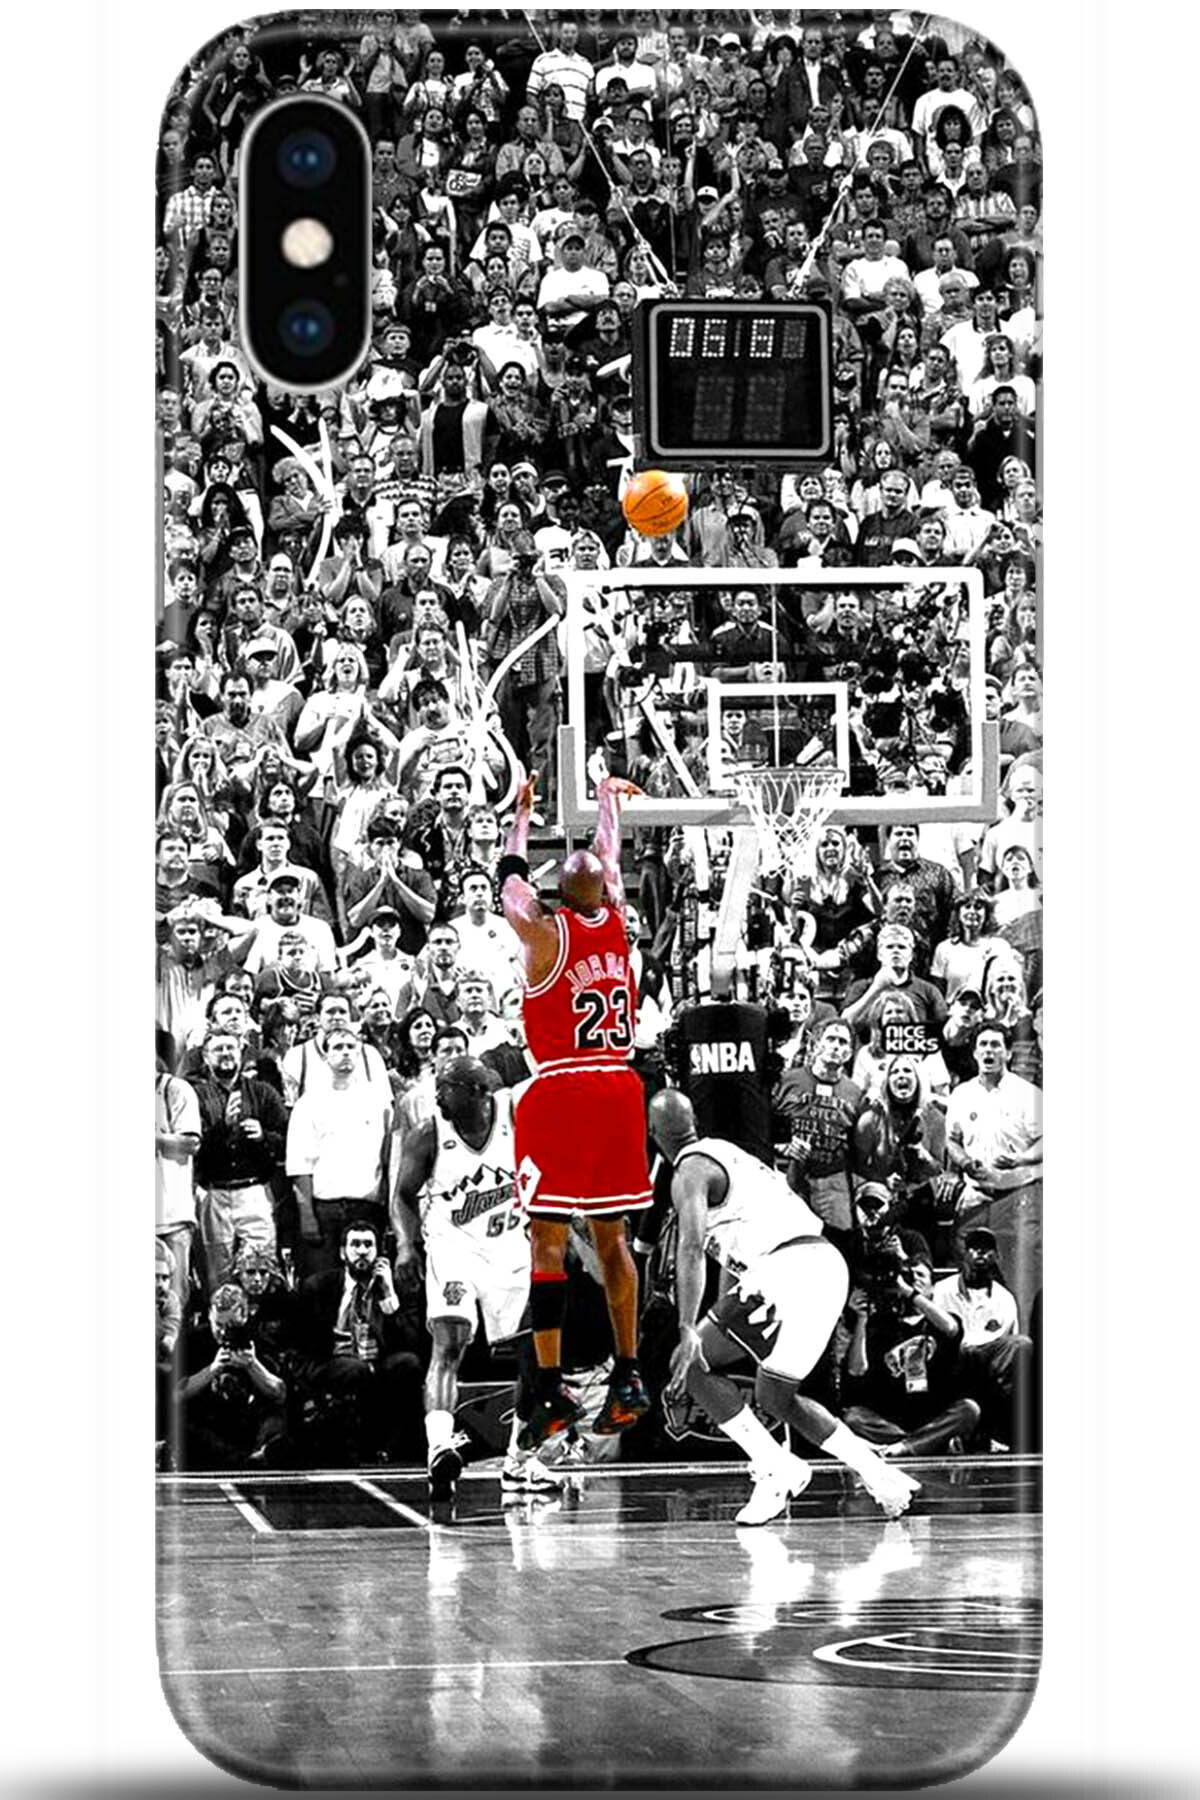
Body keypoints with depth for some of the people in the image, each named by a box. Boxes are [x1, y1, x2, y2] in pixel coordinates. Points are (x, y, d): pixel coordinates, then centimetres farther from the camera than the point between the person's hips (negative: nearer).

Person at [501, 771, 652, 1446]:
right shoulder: (618, 922, 4)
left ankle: (553, 1390, -9)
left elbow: (511, 879, 13)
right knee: (612, 1238, 12)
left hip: (560, 1093, -5)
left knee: (548, 1239, -4)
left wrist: (524, 813, 28)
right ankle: (629, 1377, 14)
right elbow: (612, 861, 24)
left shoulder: (545, 931, -6)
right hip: (619, 1090, 5)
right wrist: (610, 800, 42)